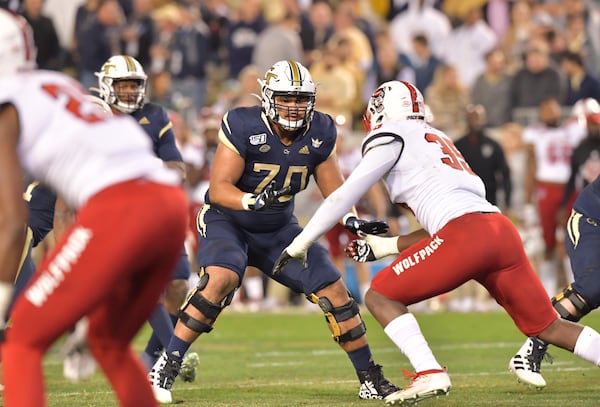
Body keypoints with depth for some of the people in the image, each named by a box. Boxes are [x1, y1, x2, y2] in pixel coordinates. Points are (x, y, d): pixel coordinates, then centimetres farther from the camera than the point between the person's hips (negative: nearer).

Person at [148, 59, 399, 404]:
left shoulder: (320, 133, -8)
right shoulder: (243, 127, -23)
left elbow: (335, 189, 1)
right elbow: (218, 189, -25)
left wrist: (354, 222, -18)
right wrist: (253, 201, -44)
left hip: (278, 229, 5)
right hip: (227, 221, -5)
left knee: (334, 291, -2)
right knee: (220, 279, -33)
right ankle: (165, 370, -25)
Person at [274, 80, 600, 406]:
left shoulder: (391, 137, 10)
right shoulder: (438, 140, 32)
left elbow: (344, 196, 7)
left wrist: (300, 244, 14)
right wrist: (386, 247, 36)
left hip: (466, 237, -8)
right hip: (503, 231, 8)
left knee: (380, 297, 3)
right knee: (548, 327, 15)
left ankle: (430, 373, -15)